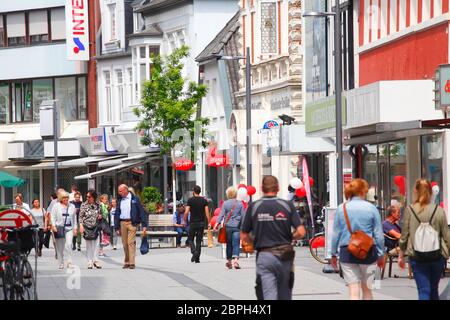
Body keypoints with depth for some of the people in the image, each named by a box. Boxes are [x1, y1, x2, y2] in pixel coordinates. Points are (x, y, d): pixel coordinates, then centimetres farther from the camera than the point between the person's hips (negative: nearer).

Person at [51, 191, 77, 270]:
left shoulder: (72, 206, 14)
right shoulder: (56, 206, 7)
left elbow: (74, 218, 19)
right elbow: (53, 216, 4)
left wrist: (75, 228, 13)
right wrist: (53, 225, -9)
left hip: (69, 228, 1)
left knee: (68, 245, -15)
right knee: (60, 247, 2)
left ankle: (69, 262, -13)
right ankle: (61, 263, 10)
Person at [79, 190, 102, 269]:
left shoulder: (98, 205, 6)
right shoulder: (84, 205, 0)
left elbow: (100, 214, 20)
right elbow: (80, 217, 0)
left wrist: (100, 216, -3)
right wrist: (81, 226, -11)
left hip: (96, 227, 2)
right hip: (87, 227, -2)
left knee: (96, 244, -5)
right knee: (88, 245, 3)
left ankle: (95, 260, 2)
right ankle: (90, 262, 6)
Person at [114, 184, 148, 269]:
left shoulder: (135, 199, 1)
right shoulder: (120, 201, 14)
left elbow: (141, 211, 0)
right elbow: (117, 214, 16)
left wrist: (144, 225, -6)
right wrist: (117, 227, 10)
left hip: (132, 223, -5)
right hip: (122, 223, 5)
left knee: (131, 242, -12)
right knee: (125, 243, 4)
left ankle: (132, 263, -13)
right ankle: (127, 262, 11)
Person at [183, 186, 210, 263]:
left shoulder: (190, 200, -5)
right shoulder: (204, 200, 2)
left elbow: (186, 212, -9)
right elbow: (207, 212, -3)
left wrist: (184, 220, 5)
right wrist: (209, 223, 2)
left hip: (193, 223, -2)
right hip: (201, 223, 2)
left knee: (190, 239, 10)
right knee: (199, 240, 7)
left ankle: (194, 251, -16)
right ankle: (197, 258, 5)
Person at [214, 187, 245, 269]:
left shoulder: (225, 204, -1)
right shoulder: (240, 203, 1)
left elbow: (221, 214, -7)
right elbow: (243, 215, 3)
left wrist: (217, 223, -8)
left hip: (228, 226, 1)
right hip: (237, 226, -1)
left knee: (229, 244, 12)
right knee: (236, 244, -4)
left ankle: (229, 261, 21)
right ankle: (235, 260, -21)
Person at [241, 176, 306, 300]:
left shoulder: (253, 207, -1)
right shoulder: (287, 205, -1)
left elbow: (244, 236, 2)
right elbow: (301, 232, -6)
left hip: (264, 256, -2)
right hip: (285, 256, 2)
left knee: (269, 295, -6)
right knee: (285, 296, 16)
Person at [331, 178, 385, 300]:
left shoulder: (341, 209, -1)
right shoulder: (371, 208, -4)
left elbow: (336, 234, 3)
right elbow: (378, 234, -1)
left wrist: (334, 254, 13)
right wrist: (381, 255, 9)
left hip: (347, 252, 0)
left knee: (354, 291, 0)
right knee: (367, 288, 16)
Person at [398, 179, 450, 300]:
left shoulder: (409, 210, -5)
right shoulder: (439, 211, -3)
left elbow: (404, 236, -1)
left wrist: (401, 255, 11)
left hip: (417, 257, -2)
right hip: (437, 257, 2)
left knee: (423, 291, -2)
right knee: (434, 290, 19)